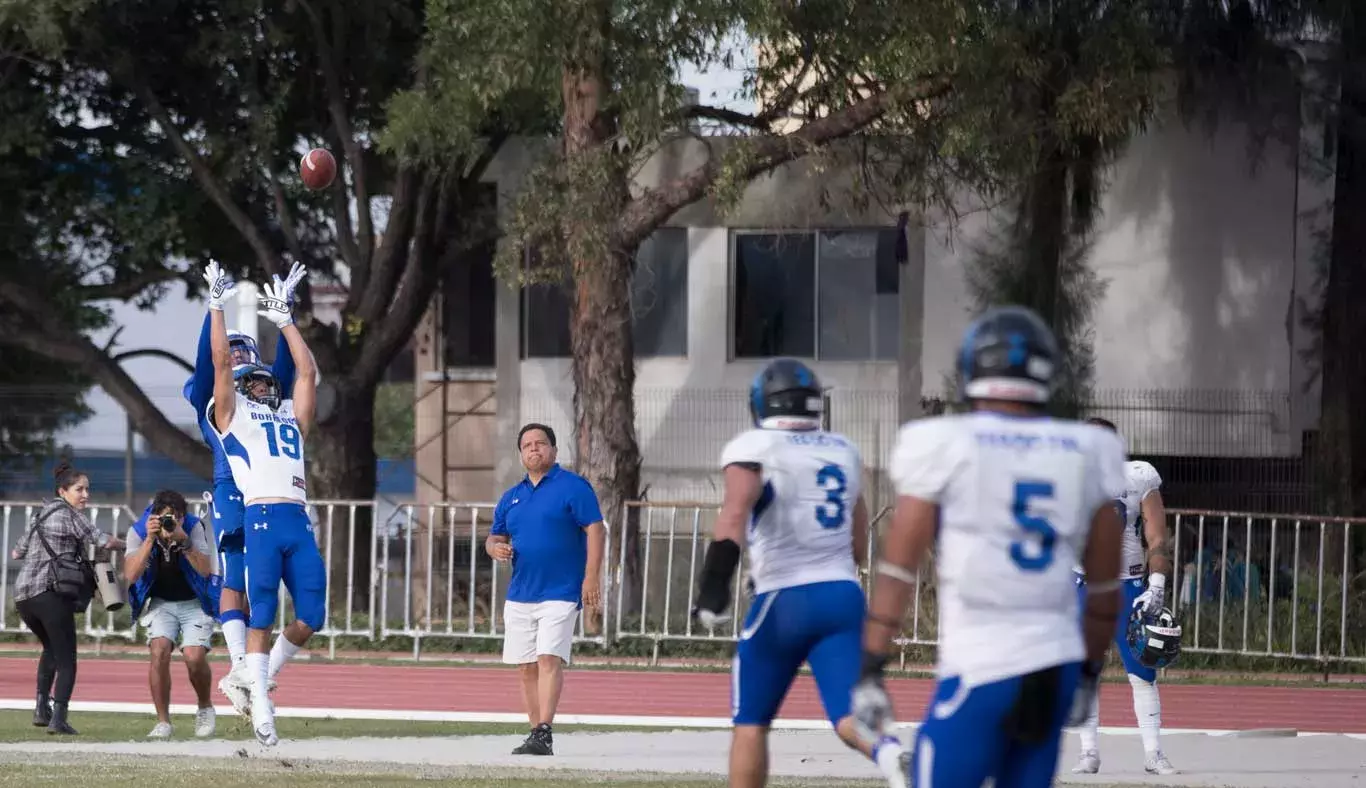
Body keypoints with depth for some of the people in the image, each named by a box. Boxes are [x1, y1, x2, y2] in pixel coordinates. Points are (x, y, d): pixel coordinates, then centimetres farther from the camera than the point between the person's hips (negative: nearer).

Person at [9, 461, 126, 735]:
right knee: (66, 659, -2)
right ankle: (58, 718, -17)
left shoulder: (40, 515, 22)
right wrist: (126, 545, 10)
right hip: (52, 594, -7)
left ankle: (42, 708, 16)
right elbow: (103, 541, -9)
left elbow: (16, 553, 29)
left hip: (23, 594, 7)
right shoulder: (70, 514, 1)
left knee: (51, 648, 28)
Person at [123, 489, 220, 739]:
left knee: (194, 657, -20)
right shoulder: (138, 531, -14)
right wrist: (150, 539, -34)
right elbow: (130, 575, -25)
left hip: (195, 603, -1)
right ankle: (163, 721, -13)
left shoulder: (194, 527, -16)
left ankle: (205, 709, 10)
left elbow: (205, 570, -25)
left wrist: (183, 540, -37)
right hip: (160, 603, 1)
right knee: (160, 651, -23)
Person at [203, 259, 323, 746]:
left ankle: (266, 673, 21)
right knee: (262, 615, -8)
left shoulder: (290, 418, 28)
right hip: (261, 518, -5)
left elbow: (307, 373, 29)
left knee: (311, 616, -2)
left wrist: (285, 322, 33)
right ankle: (260, 704, -6)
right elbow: (221, 360, 10)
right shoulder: (231, 415, 16)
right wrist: (217, 306, 13)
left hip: (299, 522, 5)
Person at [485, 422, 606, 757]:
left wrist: (591, 576, -16)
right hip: (519, 595, 7)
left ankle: (544, 734, -23)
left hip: (560, 593, -7)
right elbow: (493, 538, 22)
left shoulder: (573, 487, -2)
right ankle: (537, 733, 14)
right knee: (526, 667, 6)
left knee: (549, 659, -17)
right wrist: (496, 548, -3)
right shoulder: (511, 497, 16)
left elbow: (596, 530, -7)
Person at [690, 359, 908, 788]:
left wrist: (715, 584, -29)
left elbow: (735, 514, -22)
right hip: (844, 595, 4)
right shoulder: (844, 451, 16)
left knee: (750, 723, 11)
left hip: (784, 602, -4)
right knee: (849, 717, -8)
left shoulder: (754, 449, -3)